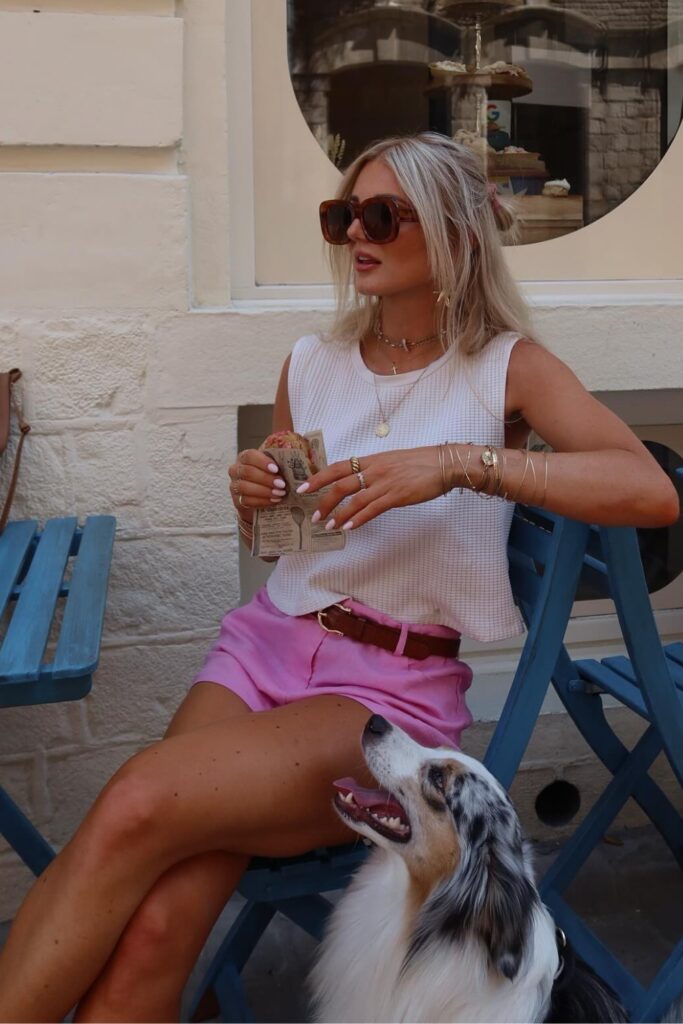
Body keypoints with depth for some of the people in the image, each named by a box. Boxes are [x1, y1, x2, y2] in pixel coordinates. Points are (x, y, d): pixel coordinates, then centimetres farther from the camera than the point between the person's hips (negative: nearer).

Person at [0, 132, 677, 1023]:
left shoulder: (508, 367, -1)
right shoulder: (312, 363, 12)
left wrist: (459, 462, -27)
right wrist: (256, 498, 0)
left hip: (398, 690, -3)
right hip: (264, 645, 4)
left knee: (136, 810, -28)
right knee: (150, 932, -23)